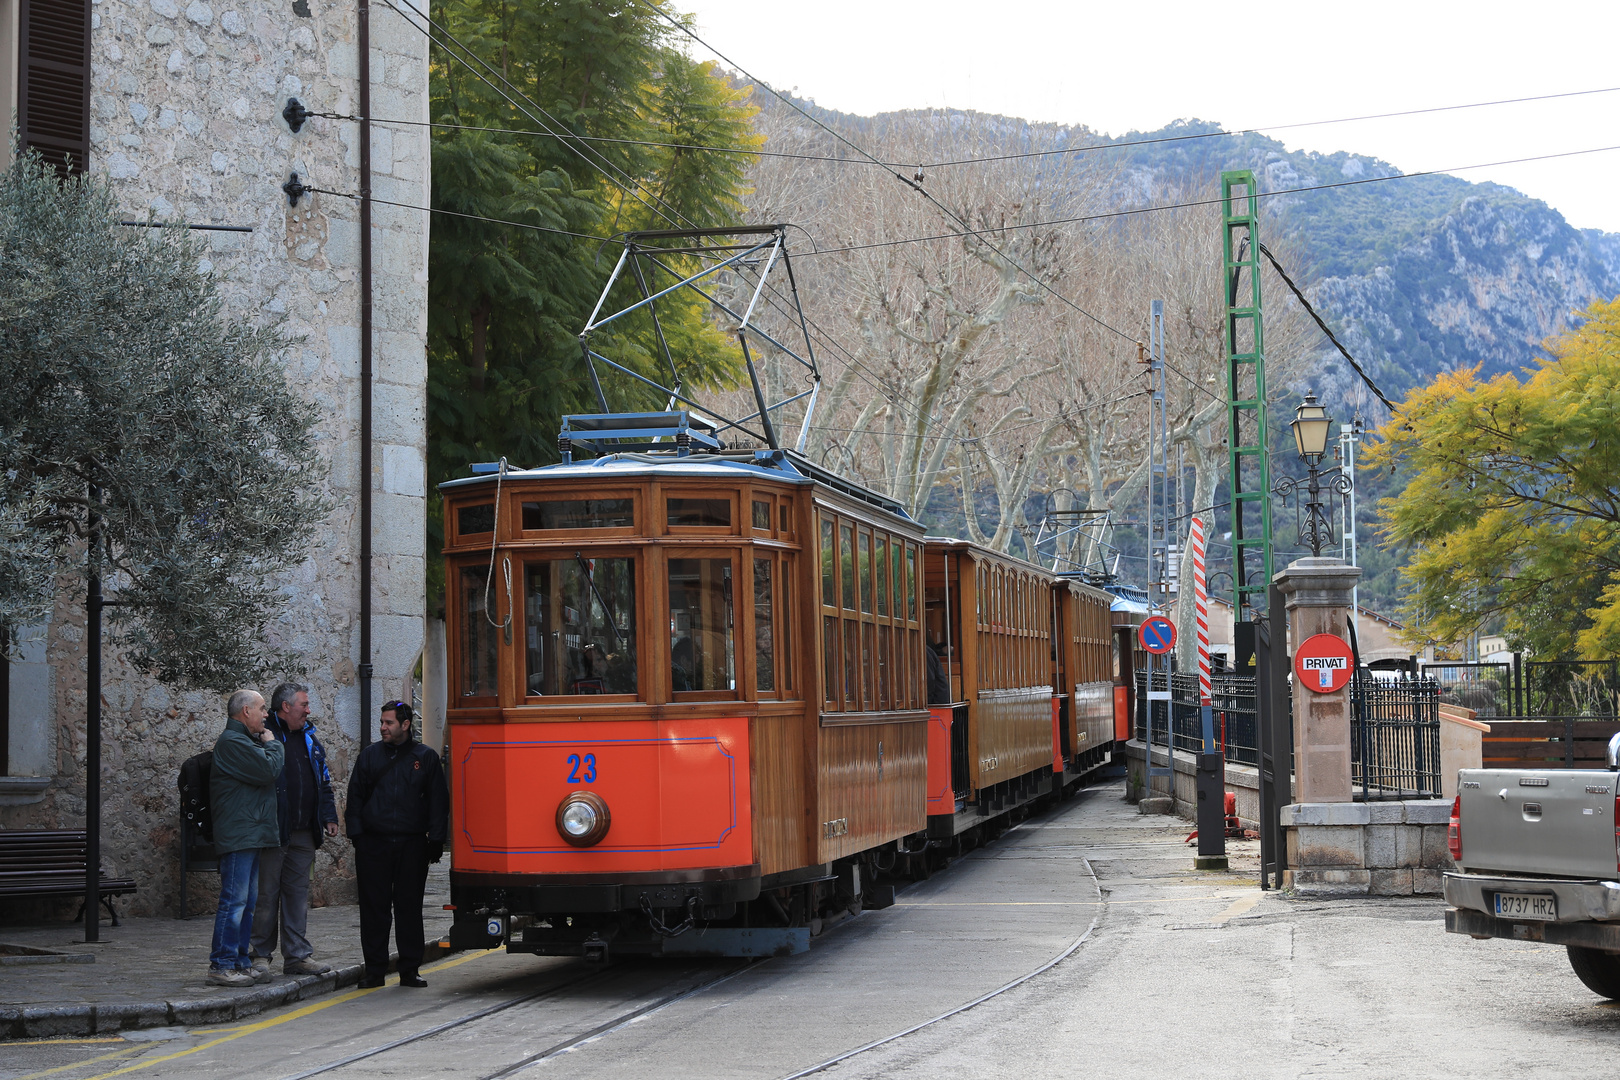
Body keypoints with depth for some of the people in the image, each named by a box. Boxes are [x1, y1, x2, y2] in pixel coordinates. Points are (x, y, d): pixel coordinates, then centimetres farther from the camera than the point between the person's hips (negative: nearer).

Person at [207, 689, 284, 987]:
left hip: (250, 836, 11)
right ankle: (221, 965, -7)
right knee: (234, 900, -9)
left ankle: (239, 963, 17)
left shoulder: (244, 741, 22)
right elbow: (269, 769, -20)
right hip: (238, 836, -11)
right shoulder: (232, 742, -14)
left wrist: (267, 744, 11)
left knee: (246, 902, 12)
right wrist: (272, 744, -4)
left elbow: (266, 772, 24)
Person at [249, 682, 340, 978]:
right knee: (266, 894, -1)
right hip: (272, 831, -7)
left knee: (298, 893, 9)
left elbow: (324, 783, 23)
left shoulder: (309, 738, 17)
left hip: (303, 832, 7)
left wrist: (329, 816, 14)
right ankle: (261, 954, 7)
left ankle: (297, 955, 12)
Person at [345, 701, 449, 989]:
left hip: (412, 846, -1)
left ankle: (410, 970, 10)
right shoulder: (370, 755, 10)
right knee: (374, 907, 2)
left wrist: (435, 840, -2)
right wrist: (357, 834, -1)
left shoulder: (425, 758, 6)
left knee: (410, 907, 3)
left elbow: (438, 801, 5)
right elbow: (355, 796, 10)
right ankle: (374, 970, 9)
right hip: (374, 844, 1)